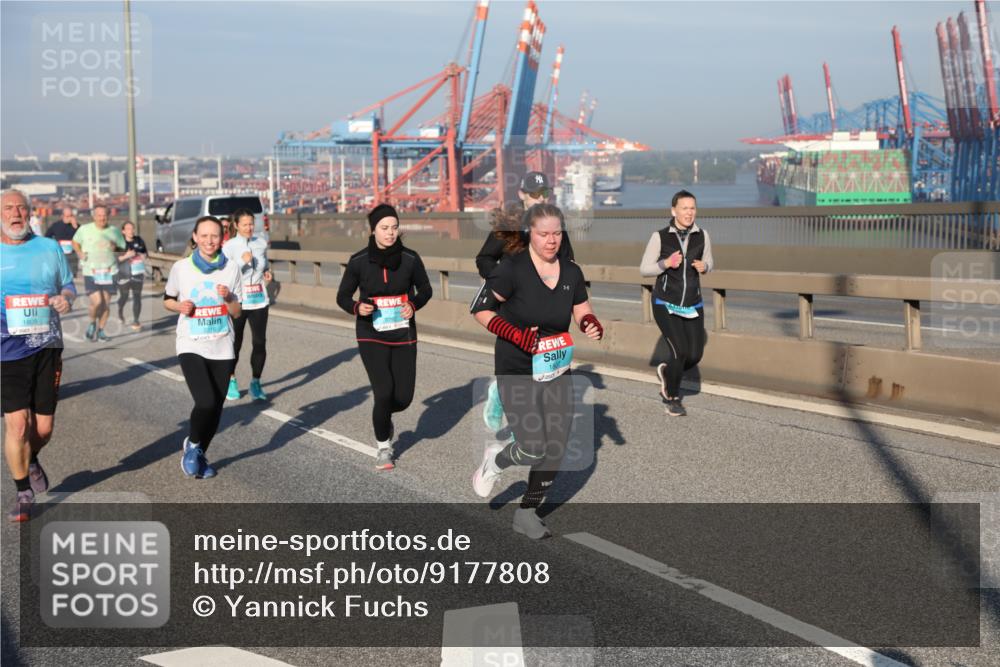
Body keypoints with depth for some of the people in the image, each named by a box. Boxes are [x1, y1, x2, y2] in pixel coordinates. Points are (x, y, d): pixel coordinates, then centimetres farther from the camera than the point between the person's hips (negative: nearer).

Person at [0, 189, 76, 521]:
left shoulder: (50, 248, 6)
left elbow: (68, 285, 16)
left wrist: (65, 298, -8)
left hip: (47, 346, 2)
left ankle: (31, 460, 41)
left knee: (43, 428, 6)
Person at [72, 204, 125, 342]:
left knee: (106, 304, 4)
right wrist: (80, 253, -1)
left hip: (109, 272, 2)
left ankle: (100, 330, 22)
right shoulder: (84, 229, 1)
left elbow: (123, 248, 11)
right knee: (97, 302, -14)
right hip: (90, 273, -2)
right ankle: (92, 323, 16)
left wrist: (116, 247, -10)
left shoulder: (114, 231, 4)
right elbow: (75, 242, 17)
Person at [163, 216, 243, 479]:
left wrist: (228, 297, -16)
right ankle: (192, 445, 10)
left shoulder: (231, 268, 0)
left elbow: (236, 312, 4)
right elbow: (167, 300, 10)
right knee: (206, 402, -20)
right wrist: (180, 306, -11)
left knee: (215, 408, 7)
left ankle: (199, 454, 32)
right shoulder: (181, 267, -4)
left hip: (222, 348, 3)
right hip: (191, 346, -3)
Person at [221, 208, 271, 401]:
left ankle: (255, 382, 11)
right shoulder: (229, 246, -7)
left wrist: (267, 273, 3)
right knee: (235, 343, 6)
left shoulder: (261, 243, 6)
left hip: (259, 300, 3)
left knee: (260, 342, -1)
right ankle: (231, 380, 25)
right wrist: (242, 261, -23)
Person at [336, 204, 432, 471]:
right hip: (372, 337, -2)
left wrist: (414, 305, -13)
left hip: (404, 336, 2)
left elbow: (425, 289, 8)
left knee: (403, 397, 1)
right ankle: (383, 447, 13)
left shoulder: (410, 258, -7)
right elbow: (342, 296, 2)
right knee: (383, 392, -14)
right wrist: (357, 307, -20)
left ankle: (383, 417, 39)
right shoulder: (358, 261, -9)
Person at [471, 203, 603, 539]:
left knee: (555, 450, 5)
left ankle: (527, 513, 26)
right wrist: (518, 335, -23)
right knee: (533, 448, -12)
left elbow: (583, 313, 12)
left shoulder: (571, 272, 2)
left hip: (557, 371, 5)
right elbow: (481, 311, -11)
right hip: (517, 372, -5)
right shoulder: (512, 269, -14)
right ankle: (495, 460, 24)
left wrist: (593, 326, -12)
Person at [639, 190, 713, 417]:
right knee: (679, 350, -16)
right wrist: (666, 263, -22)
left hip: (692, 305, 4)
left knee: (695, 355, 1)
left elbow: (708, 262, 12)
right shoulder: (660, 237, -12)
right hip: (665, 303, -4)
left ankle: (666, 371, 36)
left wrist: (704, 266, -12)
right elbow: (644, 269, -4)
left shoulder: (702, 235, -3)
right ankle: (671, 397, 11)